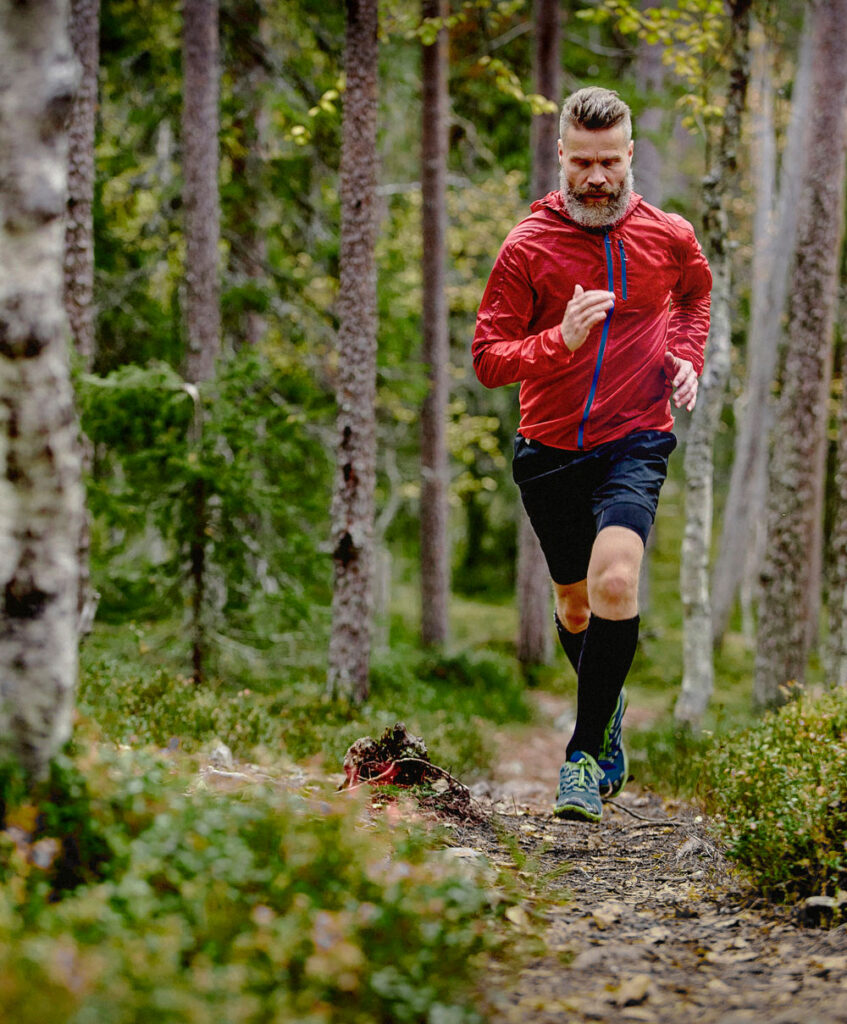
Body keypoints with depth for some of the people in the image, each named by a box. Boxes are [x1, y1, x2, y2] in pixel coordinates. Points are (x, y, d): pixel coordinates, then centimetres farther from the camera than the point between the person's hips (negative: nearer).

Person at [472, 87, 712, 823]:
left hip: (636, 441, -1)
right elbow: (488, 359, -8)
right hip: (550, 448, 1)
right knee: (574, 603, 16)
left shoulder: (670, 237, -1)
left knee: (615, 581, -25)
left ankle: (586, 755, -15)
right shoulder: (528, 246, -7)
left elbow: (696, 292, 25)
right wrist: (561, 339, -25)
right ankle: (608, 710, 47)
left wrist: (687, 356, 7)